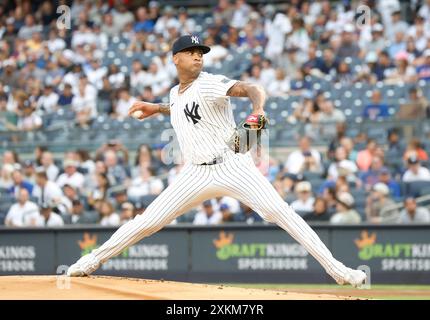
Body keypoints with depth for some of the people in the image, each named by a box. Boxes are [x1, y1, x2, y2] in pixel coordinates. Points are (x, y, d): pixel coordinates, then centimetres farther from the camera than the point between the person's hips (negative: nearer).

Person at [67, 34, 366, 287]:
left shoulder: (209, 84, -9)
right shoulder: (175, 93, 12)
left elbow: (251, 89, -26)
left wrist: (257, 109, -47)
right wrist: (157, 108, 28)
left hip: (232, 166, -5)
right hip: (197, 174, 5)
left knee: (280, 212, -20)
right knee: (148, 221, 1)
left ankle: (336, 269, -20)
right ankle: (94, 260, 18)